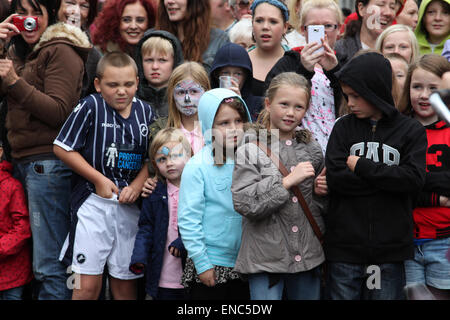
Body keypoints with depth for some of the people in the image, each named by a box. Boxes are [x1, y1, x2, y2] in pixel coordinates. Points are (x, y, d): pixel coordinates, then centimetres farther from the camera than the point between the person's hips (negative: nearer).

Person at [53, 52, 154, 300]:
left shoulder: (144, 111, 6)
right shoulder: (91, 107, -8)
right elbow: (62, 148, -7)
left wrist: (137, 185, -6)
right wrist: (98, 179, -8)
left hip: (130, 204, 4)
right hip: (94, 202, -4)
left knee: (126, 283, 11)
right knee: (88, 284, -5)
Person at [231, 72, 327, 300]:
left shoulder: (312, 150, 9)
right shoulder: (250, 150, -5)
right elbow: (243, 202, -17)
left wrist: (320, 191, 1)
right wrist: (287, 181, -19)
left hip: (308, 255, 5)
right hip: (266, 256, -4)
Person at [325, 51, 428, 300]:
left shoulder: (411, 131, 2)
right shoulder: (344, 127, 4)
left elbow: (414, 179, -11)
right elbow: (335, 177, -9)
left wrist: (362, 167, -11)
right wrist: (390, 178, -11)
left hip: (390, 251, -1)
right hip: (344, 248, 1)